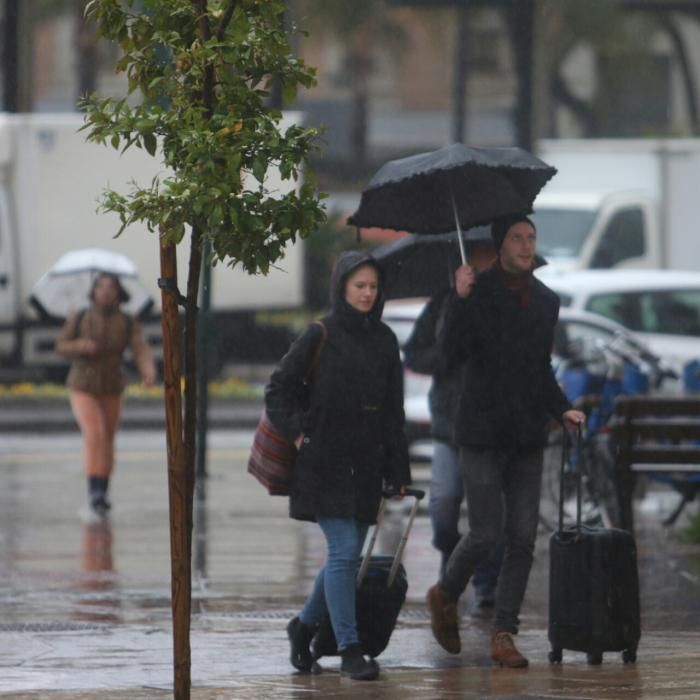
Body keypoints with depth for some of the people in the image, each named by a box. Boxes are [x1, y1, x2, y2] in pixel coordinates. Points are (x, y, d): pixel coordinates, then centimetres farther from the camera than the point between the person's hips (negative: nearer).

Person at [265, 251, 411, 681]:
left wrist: (398, 472, 9)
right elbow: (278, 390, 0)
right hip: (324, 464, -5)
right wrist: (296, 433, -11)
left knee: (347, 555, 9)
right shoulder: (320, 336, -4)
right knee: (343, 552, -12)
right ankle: (349, 649, -10)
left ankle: (305, 626, 30)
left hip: (365, 466, 5)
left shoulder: (384, 340, 9)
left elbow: (394, 412, 12)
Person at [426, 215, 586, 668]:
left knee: (523, 538, -1)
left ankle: (504, 633, 5)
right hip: (483, 434, -5)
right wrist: (460, 301, -26)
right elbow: (452, 353, -16)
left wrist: (561, 408, 7)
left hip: (527, 437, 5)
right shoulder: (478, 293, -5)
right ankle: (445, 596, 20)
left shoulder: (546, 302, 12)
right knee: (486, 532, -8)